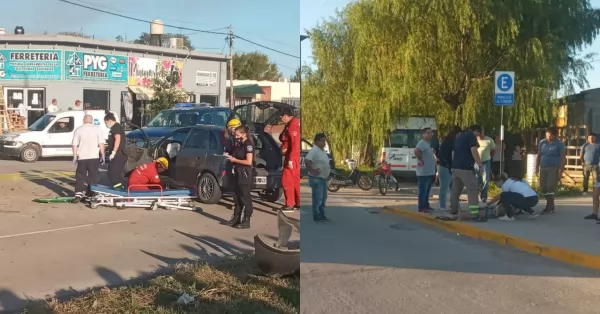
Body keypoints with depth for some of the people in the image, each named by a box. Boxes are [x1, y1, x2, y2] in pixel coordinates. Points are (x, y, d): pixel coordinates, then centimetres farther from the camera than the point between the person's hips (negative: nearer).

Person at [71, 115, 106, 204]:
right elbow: (101, 143, -5)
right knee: (94, 176, 8)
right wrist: (102, 155, -1)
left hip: (82, 157, 1)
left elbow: (74, 144, 3)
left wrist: (75, 156, 8)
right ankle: (90, 193, 9)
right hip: (94, 157, -1)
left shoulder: (78, 130, 5)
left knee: (80, 176, 6)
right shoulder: (97, 129, 1)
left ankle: (78, 194, -6)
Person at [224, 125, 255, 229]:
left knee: (245, 197, -4)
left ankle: (246, 221, 0)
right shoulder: (240, 144, 13)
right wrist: (231, 156, 4)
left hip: (245, 173, -9)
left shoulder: (248, 145, -14)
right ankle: (236, 218, 23)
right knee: (237, 196, 14)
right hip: (238, 173, 10)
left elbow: (249, 161, -21)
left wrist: (235, 160, -14)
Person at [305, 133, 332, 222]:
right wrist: (311, 170, -27)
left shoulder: (323, 150, 13)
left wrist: (327, 173, 19)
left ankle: (322, 215, 23)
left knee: (323, 198, 15)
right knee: (317, 198, -7)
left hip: (323, 178, 10)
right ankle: (316, 216, -1)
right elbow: (306, 160, -30)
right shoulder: (314, 150, -18)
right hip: (316, 178, -10)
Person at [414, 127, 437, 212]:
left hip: (430, 172, 10)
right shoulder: (422, 143, -15)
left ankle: (426, 206, 25)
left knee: (427, 191, 17)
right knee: (423, 190, -7)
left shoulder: (428, 143, 17)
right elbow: (416, 151, -34)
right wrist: (421, 160, -24)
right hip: (424, 172, -10)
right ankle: (421, 208, -6)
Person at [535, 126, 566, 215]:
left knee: (550, 187, -12)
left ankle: (549, 207, -5)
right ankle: (551, 206, 18)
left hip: (554, 168, -5)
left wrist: (560, 171, -15)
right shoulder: (542, 142, 9)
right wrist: (537, 167, 8)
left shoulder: (559, 144, -5)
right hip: (543, 168, 6)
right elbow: (539, 155, 15)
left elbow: (563, 158, -8)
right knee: (543, 187, 4)